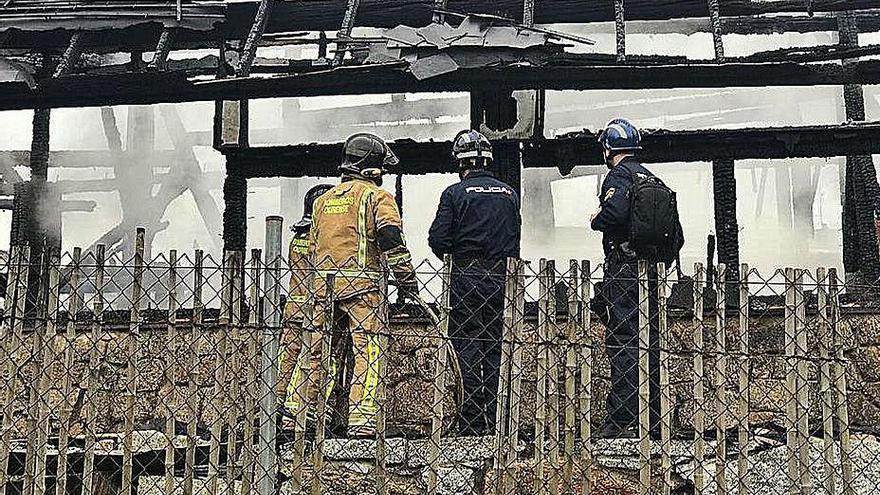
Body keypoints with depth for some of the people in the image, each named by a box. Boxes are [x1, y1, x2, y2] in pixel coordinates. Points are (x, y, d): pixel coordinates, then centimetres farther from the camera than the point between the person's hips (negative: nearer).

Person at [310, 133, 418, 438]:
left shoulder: (323, 200, 21)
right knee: (369, 352, -8)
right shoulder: (377, 196, 1)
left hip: (324, 284, 6)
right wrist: (406, 279, -8)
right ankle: (362, 420, -16)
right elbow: (391, 239, -12)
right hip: (362, 284, -6)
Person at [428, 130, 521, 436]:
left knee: (467, 348, 0)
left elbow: (438, 239, -9)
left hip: (466, 276, -4)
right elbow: (515, 238, 10)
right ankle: (496, 419, 9)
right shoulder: (509, 193, 9)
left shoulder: (455, 193, -4)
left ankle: (471, 423, -2)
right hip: (501, 277, 4)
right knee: (497, 348, 9)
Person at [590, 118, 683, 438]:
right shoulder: (654, 180, 19)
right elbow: (676, 234, 20)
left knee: (622, 341, -9)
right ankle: (653, 416, 16)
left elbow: (615, 210, -27)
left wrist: (596, 220, -7)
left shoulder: (619, 175, -6)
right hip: (651, 271, 8)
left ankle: (622, 420, -11)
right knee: (650, 341, 12)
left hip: (623, 270, -8)